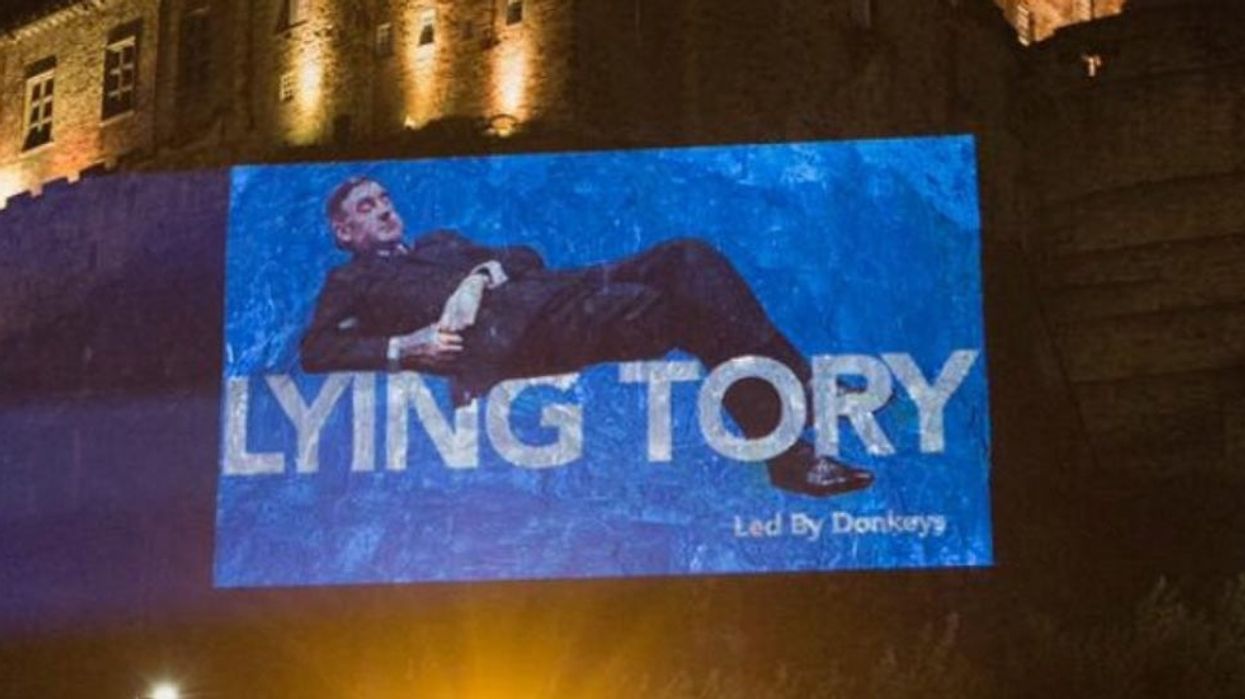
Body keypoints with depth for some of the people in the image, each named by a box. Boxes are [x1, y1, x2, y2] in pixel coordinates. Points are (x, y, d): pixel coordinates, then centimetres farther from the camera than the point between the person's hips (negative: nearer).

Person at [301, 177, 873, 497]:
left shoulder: (440, 243, 39)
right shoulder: (350, 283, 24)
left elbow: (525, 257, 25)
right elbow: (317, 351, 6)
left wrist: (481, 274, 1)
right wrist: (404, 347, -11)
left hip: (541, 293, 7)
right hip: (502, 333, -7)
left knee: (686, 257, -15)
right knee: (641, 303, -31)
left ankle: (799, 388, -21)